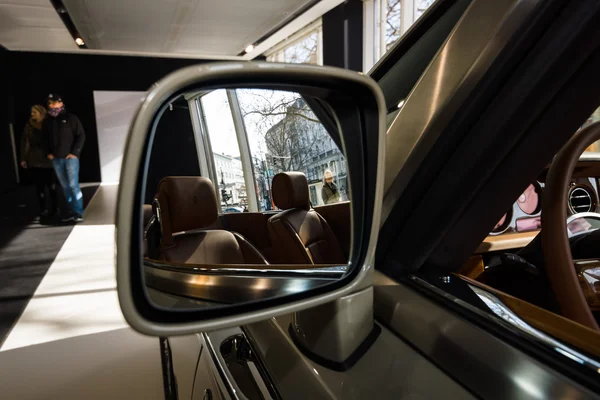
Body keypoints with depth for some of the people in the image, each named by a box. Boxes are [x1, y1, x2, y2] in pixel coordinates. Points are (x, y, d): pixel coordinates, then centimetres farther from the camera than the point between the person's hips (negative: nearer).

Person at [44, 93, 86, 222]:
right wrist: (48, 153, 7)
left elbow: (81, 135, -6)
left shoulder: (71, 118, -3)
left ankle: (79, 212, -2)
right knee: (65, 186, 8)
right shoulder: (48, 121, 10)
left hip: (70, 157, -5)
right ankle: (71, 211, 15)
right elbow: (46, 139, 20)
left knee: (73, 185, -8)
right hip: (56, 159, 5)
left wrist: (75, 152, -10)